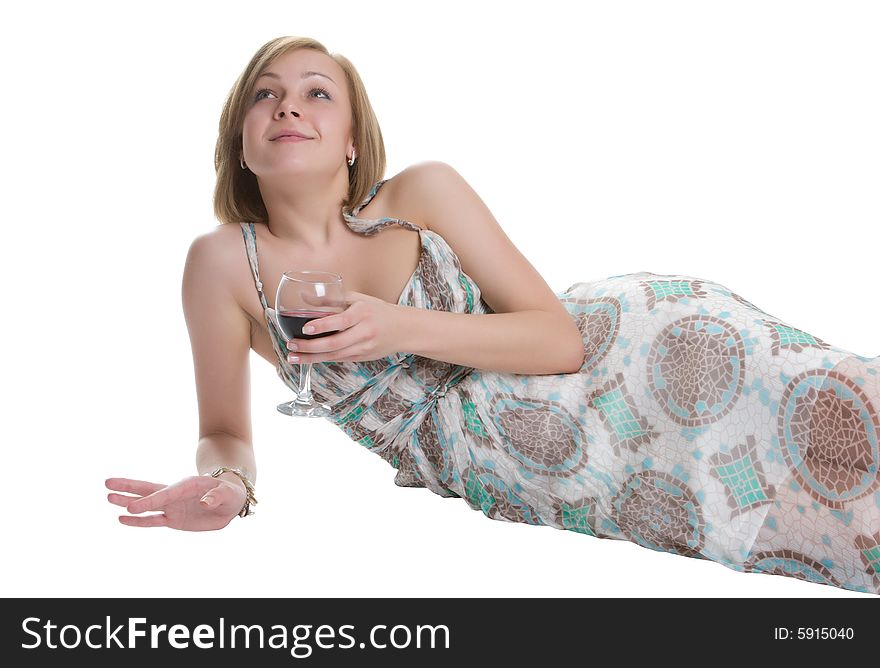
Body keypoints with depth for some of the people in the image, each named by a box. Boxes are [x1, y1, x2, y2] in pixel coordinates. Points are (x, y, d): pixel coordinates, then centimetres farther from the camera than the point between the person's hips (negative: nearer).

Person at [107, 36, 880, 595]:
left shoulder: (422, 191, -7)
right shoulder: (225, 261, -6)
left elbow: (559, 337, -9)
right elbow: (226, 432, 2)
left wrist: (402, 329, -22)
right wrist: (227, 482, -23)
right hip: (481, 467, -1)